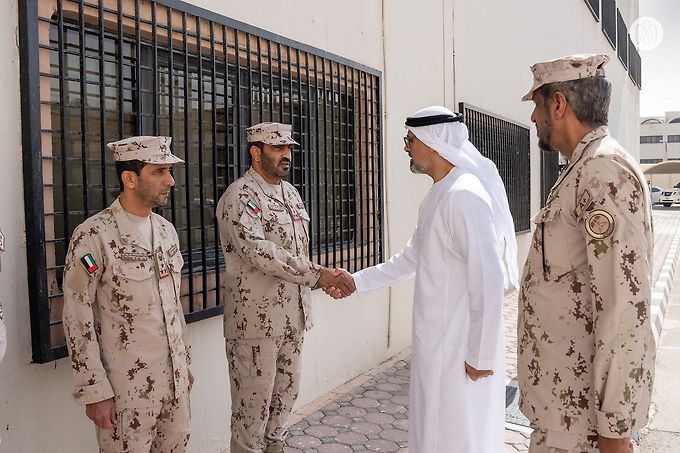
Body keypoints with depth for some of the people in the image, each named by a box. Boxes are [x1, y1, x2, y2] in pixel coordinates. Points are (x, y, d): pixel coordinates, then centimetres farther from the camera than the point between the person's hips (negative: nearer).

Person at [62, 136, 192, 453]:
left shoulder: (167, 230, 6)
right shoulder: (93, 235, -15)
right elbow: (77, 319, -14)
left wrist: (184, 362, 16)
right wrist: (94, 391, -12)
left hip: (174, 378, 6)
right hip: (127, 386, -6)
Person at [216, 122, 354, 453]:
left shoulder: (291, 192, 11)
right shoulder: (239, 197, -14)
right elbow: (260, 252, -27)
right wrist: (317, 274, -27)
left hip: (292, 315, 8)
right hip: (256, 320, -7)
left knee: (286, 394, 19)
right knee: (254, 403, 7)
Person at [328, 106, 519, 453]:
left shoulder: (463, 196, -21)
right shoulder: (437, 196, 10)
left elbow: (488, 282, -24)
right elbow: (410, 260, 18)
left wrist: (481, 355, -19)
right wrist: (356, 281, 15)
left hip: (461, 347, -9)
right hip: (438, 341, 9)